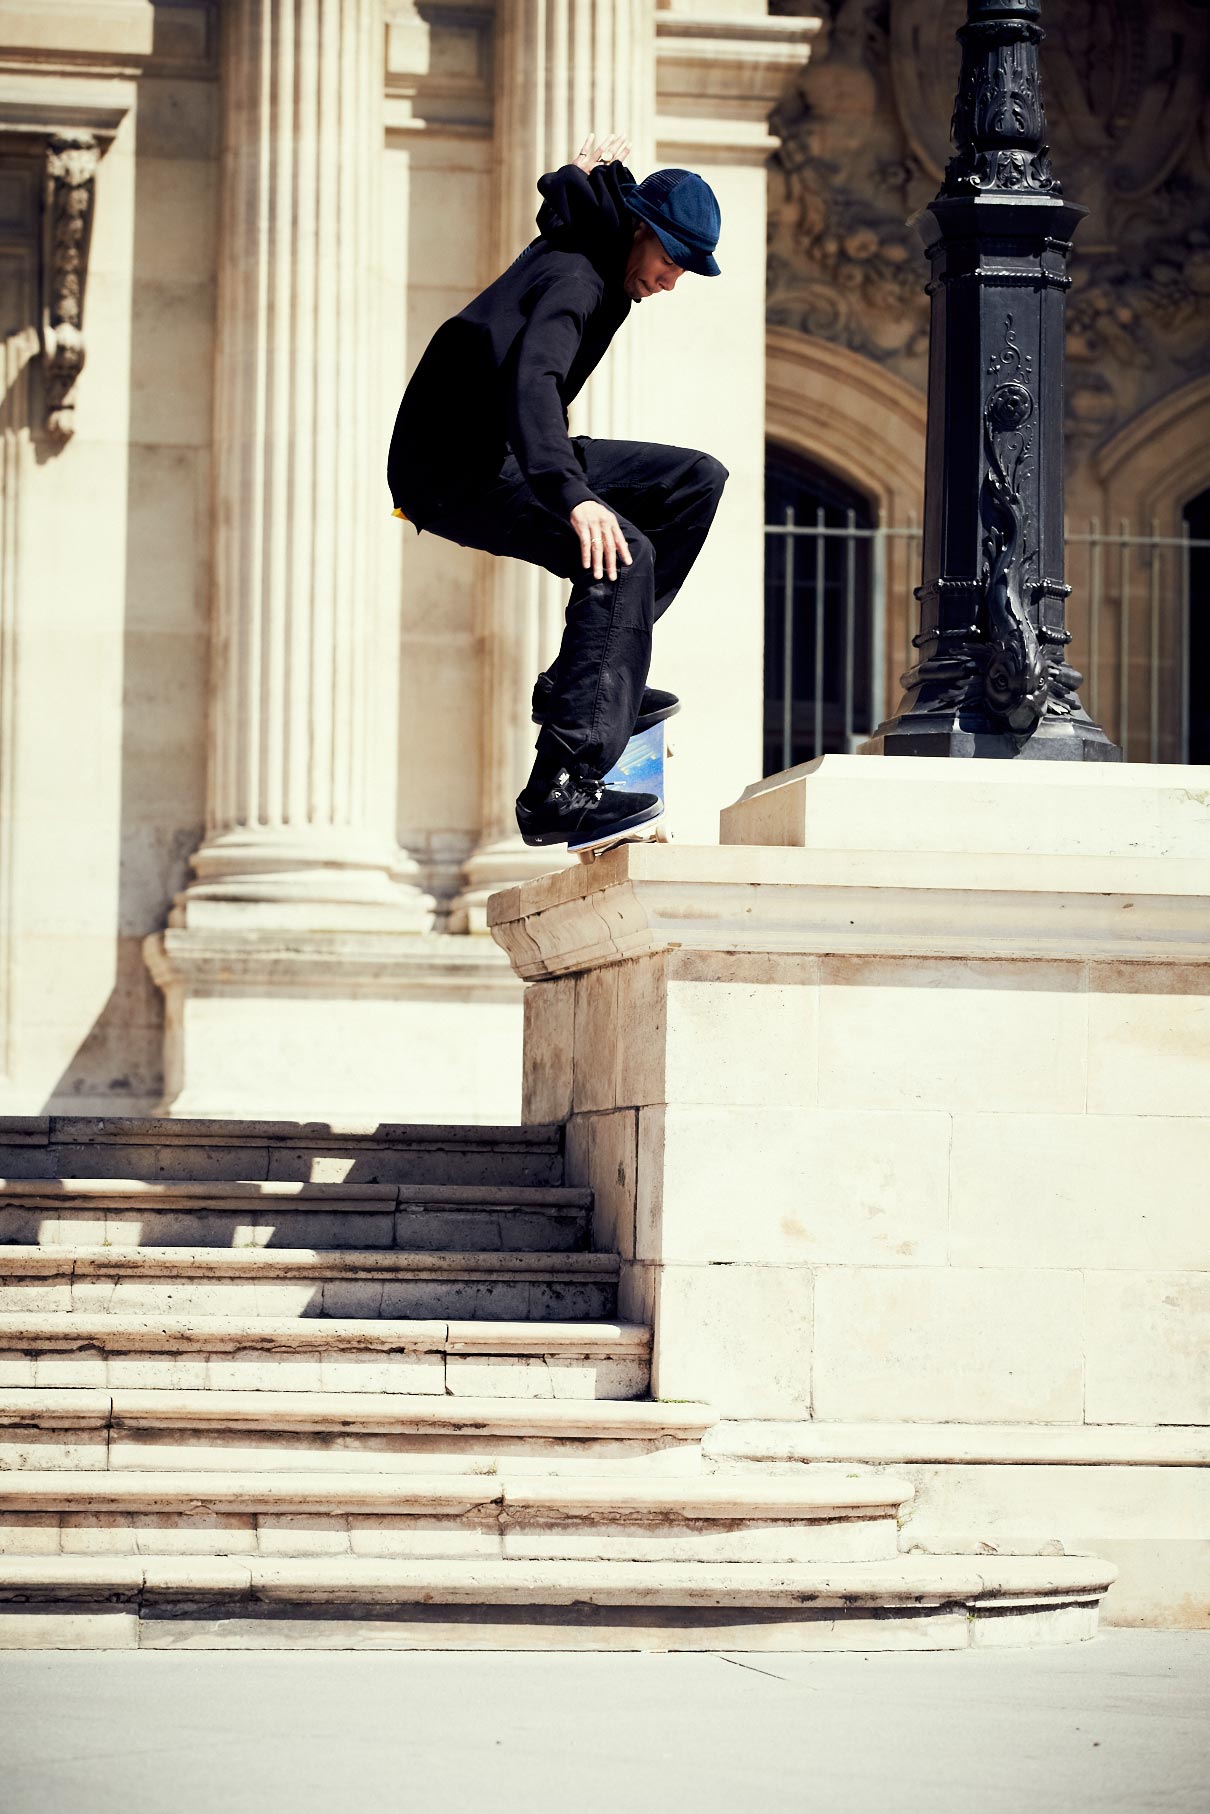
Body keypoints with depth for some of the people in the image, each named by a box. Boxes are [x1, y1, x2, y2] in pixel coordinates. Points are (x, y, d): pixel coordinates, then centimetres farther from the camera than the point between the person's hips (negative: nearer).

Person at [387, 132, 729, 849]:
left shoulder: (589, 247, 10)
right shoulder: (572, 277, -20)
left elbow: (566, 194, 35)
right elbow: (529, 380, -39)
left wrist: (600, 175, 9)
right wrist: (573, 495, -53)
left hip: (511, 457, 10)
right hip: (453, 471, -10)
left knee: (698, 481, 5)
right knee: (623, 553, -31)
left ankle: (594, 675, 0)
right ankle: (561, 789, -37)